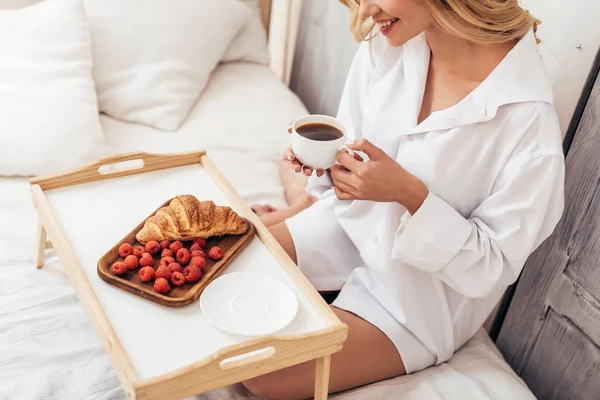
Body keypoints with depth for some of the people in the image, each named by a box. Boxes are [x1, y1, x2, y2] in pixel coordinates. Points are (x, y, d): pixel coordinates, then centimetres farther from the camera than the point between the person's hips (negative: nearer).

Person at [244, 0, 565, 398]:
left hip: (421, 288, -4)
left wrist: (410, 194, -33)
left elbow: (493, 265, -19)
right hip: (350, 225, 5)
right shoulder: (384, 47, -12)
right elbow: (353, 145, 4)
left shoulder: (528, 116, -29)